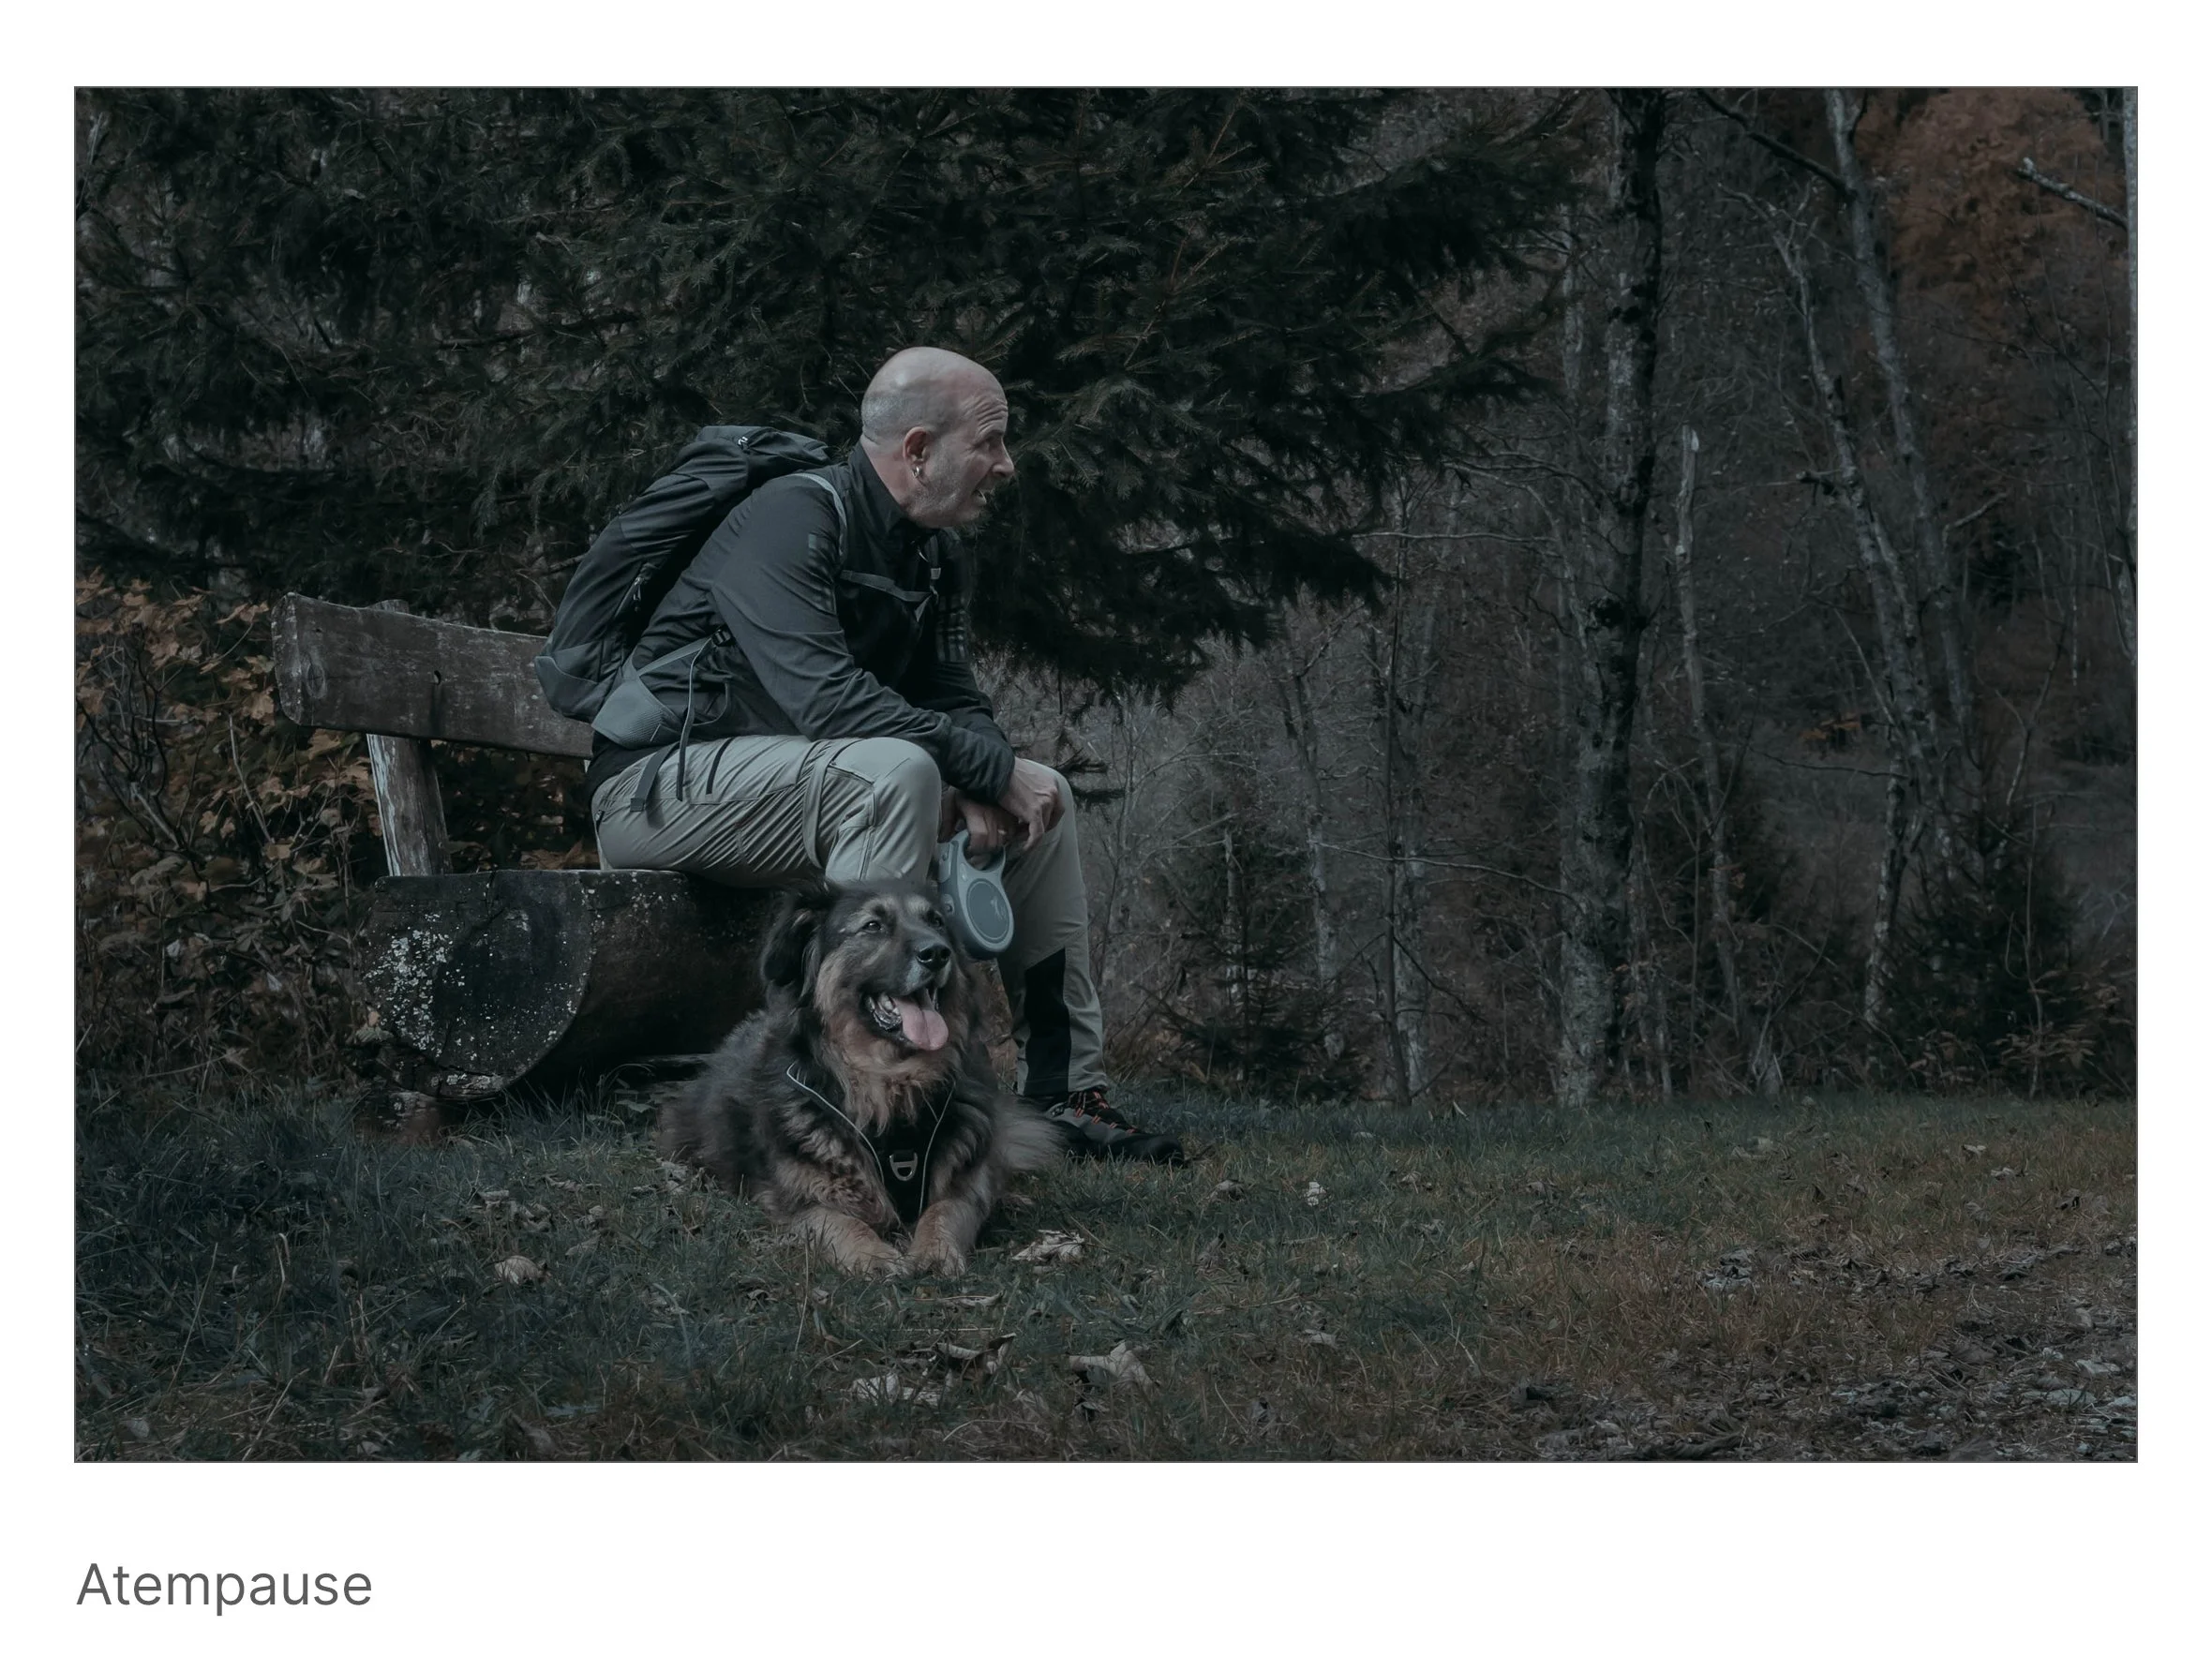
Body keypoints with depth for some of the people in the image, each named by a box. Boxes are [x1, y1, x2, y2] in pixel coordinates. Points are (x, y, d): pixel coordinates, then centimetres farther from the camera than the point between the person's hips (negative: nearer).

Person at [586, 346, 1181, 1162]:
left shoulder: (936, 553, 9)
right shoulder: (793, 517, -21)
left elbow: (956, 699, 10)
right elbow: (824, 696, -32)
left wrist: (978, 787, -14)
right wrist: (992, 769, -27)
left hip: (796, 784, 10)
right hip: (659, 783, -10)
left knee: (1041, 796, 4)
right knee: (892, 772, -35)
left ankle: (1063, 1090, 6)